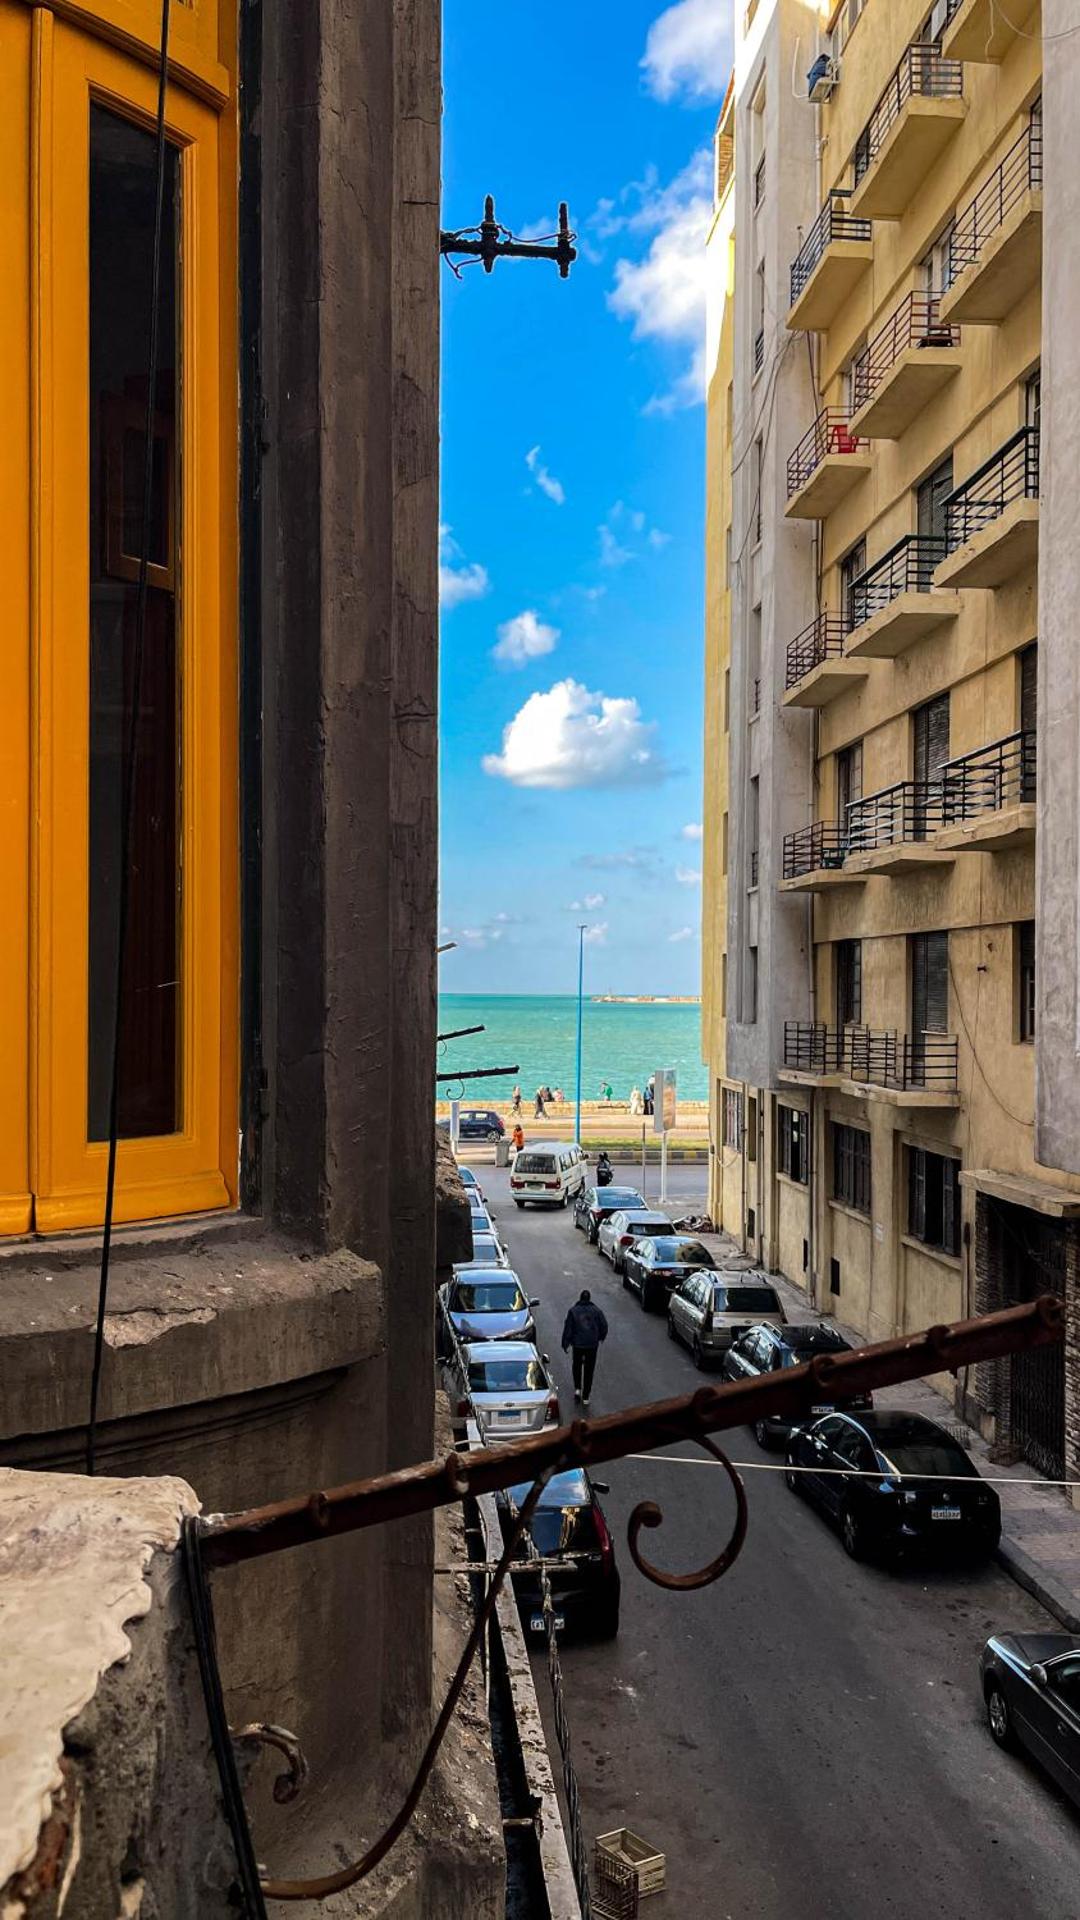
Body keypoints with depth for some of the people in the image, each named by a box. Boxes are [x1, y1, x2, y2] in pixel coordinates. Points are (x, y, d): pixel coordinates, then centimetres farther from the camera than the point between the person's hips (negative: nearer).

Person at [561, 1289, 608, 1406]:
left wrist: (565, 1344, 2)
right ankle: (586, 1396, 11)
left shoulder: (573, 1311, -8)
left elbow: (568, 1329, -6)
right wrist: (601, 1337, 20)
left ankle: (577, 1389, 12)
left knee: (577, 1366, 23)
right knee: (589, 1369, 9)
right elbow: (604, 1326, 0)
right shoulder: (596, 1310, -5)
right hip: (592, 1345, 1)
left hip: (578, 1344, 0)